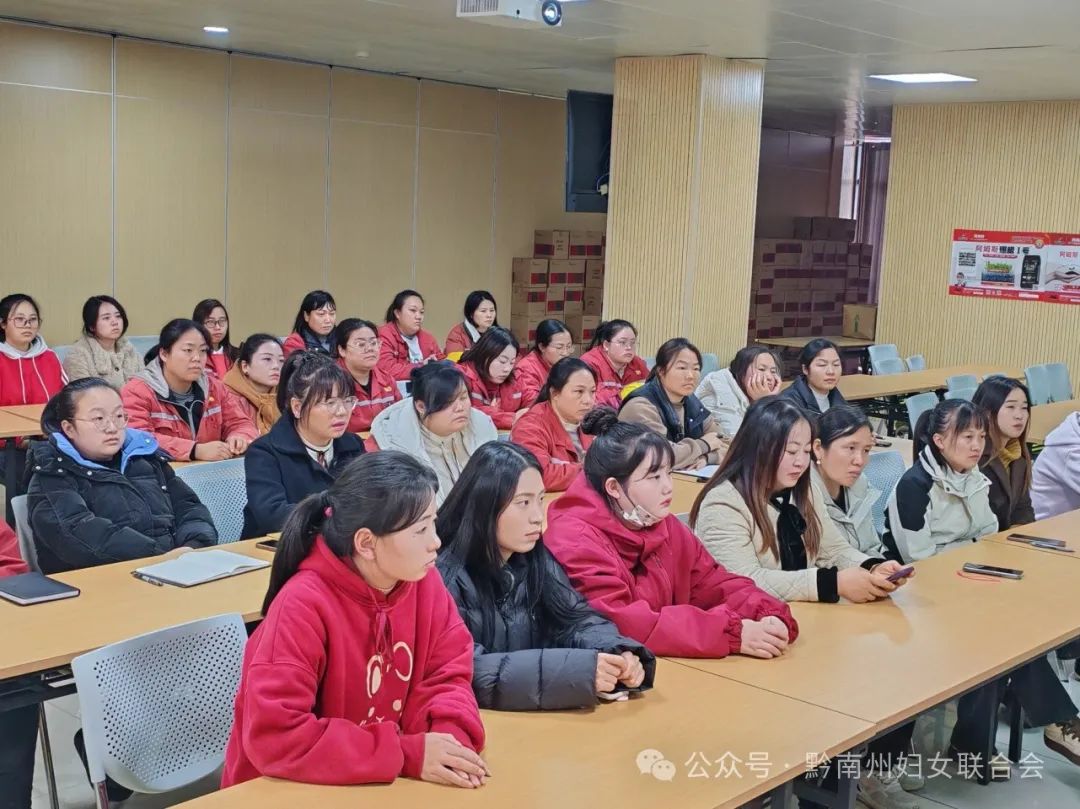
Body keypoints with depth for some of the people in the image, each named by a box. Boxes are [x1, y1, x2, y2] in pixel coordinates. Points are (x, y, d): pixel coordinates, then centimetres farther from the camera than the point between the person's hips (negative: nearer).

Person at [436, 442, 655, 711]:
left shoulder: (536, 559, 4)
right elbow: (462, 672, -25)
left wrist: (618, 653, -20)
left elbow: (577, 620, 2)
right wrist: (574, 669, -31)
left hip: (535, 717, 5)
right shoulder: (442, 575, -17)